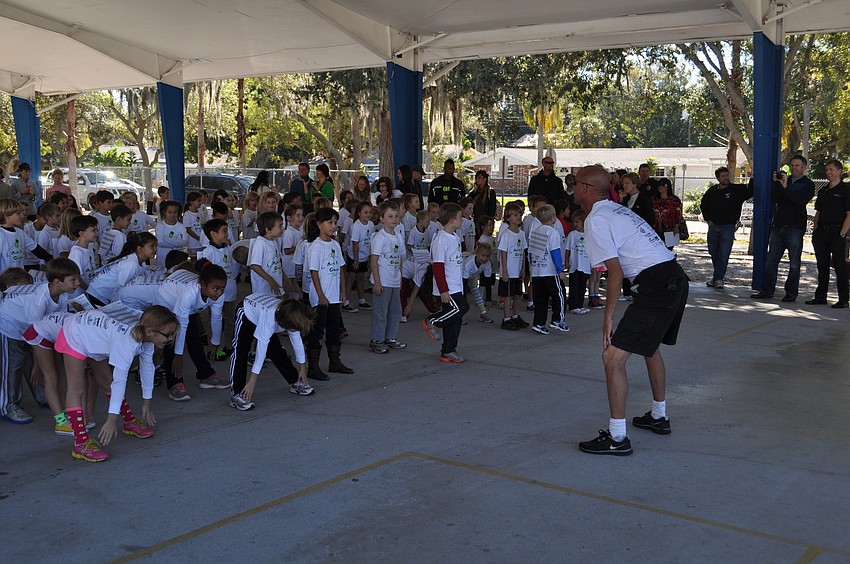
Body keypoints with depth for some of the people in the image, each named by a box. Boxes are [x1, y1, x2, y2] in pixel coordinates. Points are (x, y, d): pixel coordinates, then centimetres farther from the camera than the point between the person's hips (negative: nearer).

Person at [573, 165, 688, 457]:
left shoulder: (596, 219, -8)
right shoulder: (618, 210, 20)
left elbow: (616, 272, -14)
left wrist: (608, 317, -9)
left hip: (656, 286, -10)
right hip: (676, 277, 10)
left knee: (613, 356, -7)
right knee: (649, 345, 29)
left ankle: (617, 438, -3)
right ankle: (659, 417, 45)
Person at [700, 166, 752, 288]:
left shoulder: (737, 189, -2)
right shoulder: (712, 190, 8)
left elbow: (749, 191, -17)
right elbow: (703, 205, 20)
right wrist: (707, 219, 10)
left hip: (728, 227, -4)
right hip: (713, 226, 4)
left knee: (724, 254, -6)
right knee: (713, 253, 11)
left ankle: (718, 278, 0)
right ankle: (717, 277, 24)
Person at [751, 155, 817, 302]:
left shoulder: (808, 184, 4)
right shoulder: (784, 180, 16)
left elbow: (801, 200, -15)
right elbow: (774, 199, 4)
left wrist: (785, 187, -18)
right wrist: (777, 184, -9)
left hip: (795, 228, -4)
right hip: (778, 226, 5)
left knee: (794, 263, 1)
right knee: (771, 260, 4)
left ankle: (791, 293, 7)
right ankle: (767, 290, 9)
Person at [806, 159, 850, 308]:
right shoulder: (823, 191, 18)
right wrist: (815, 231, 8)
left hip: (836, 232, -6)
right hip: (821, 233, 7)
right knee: (822, 265, 9)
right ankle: (820, 297, 16)